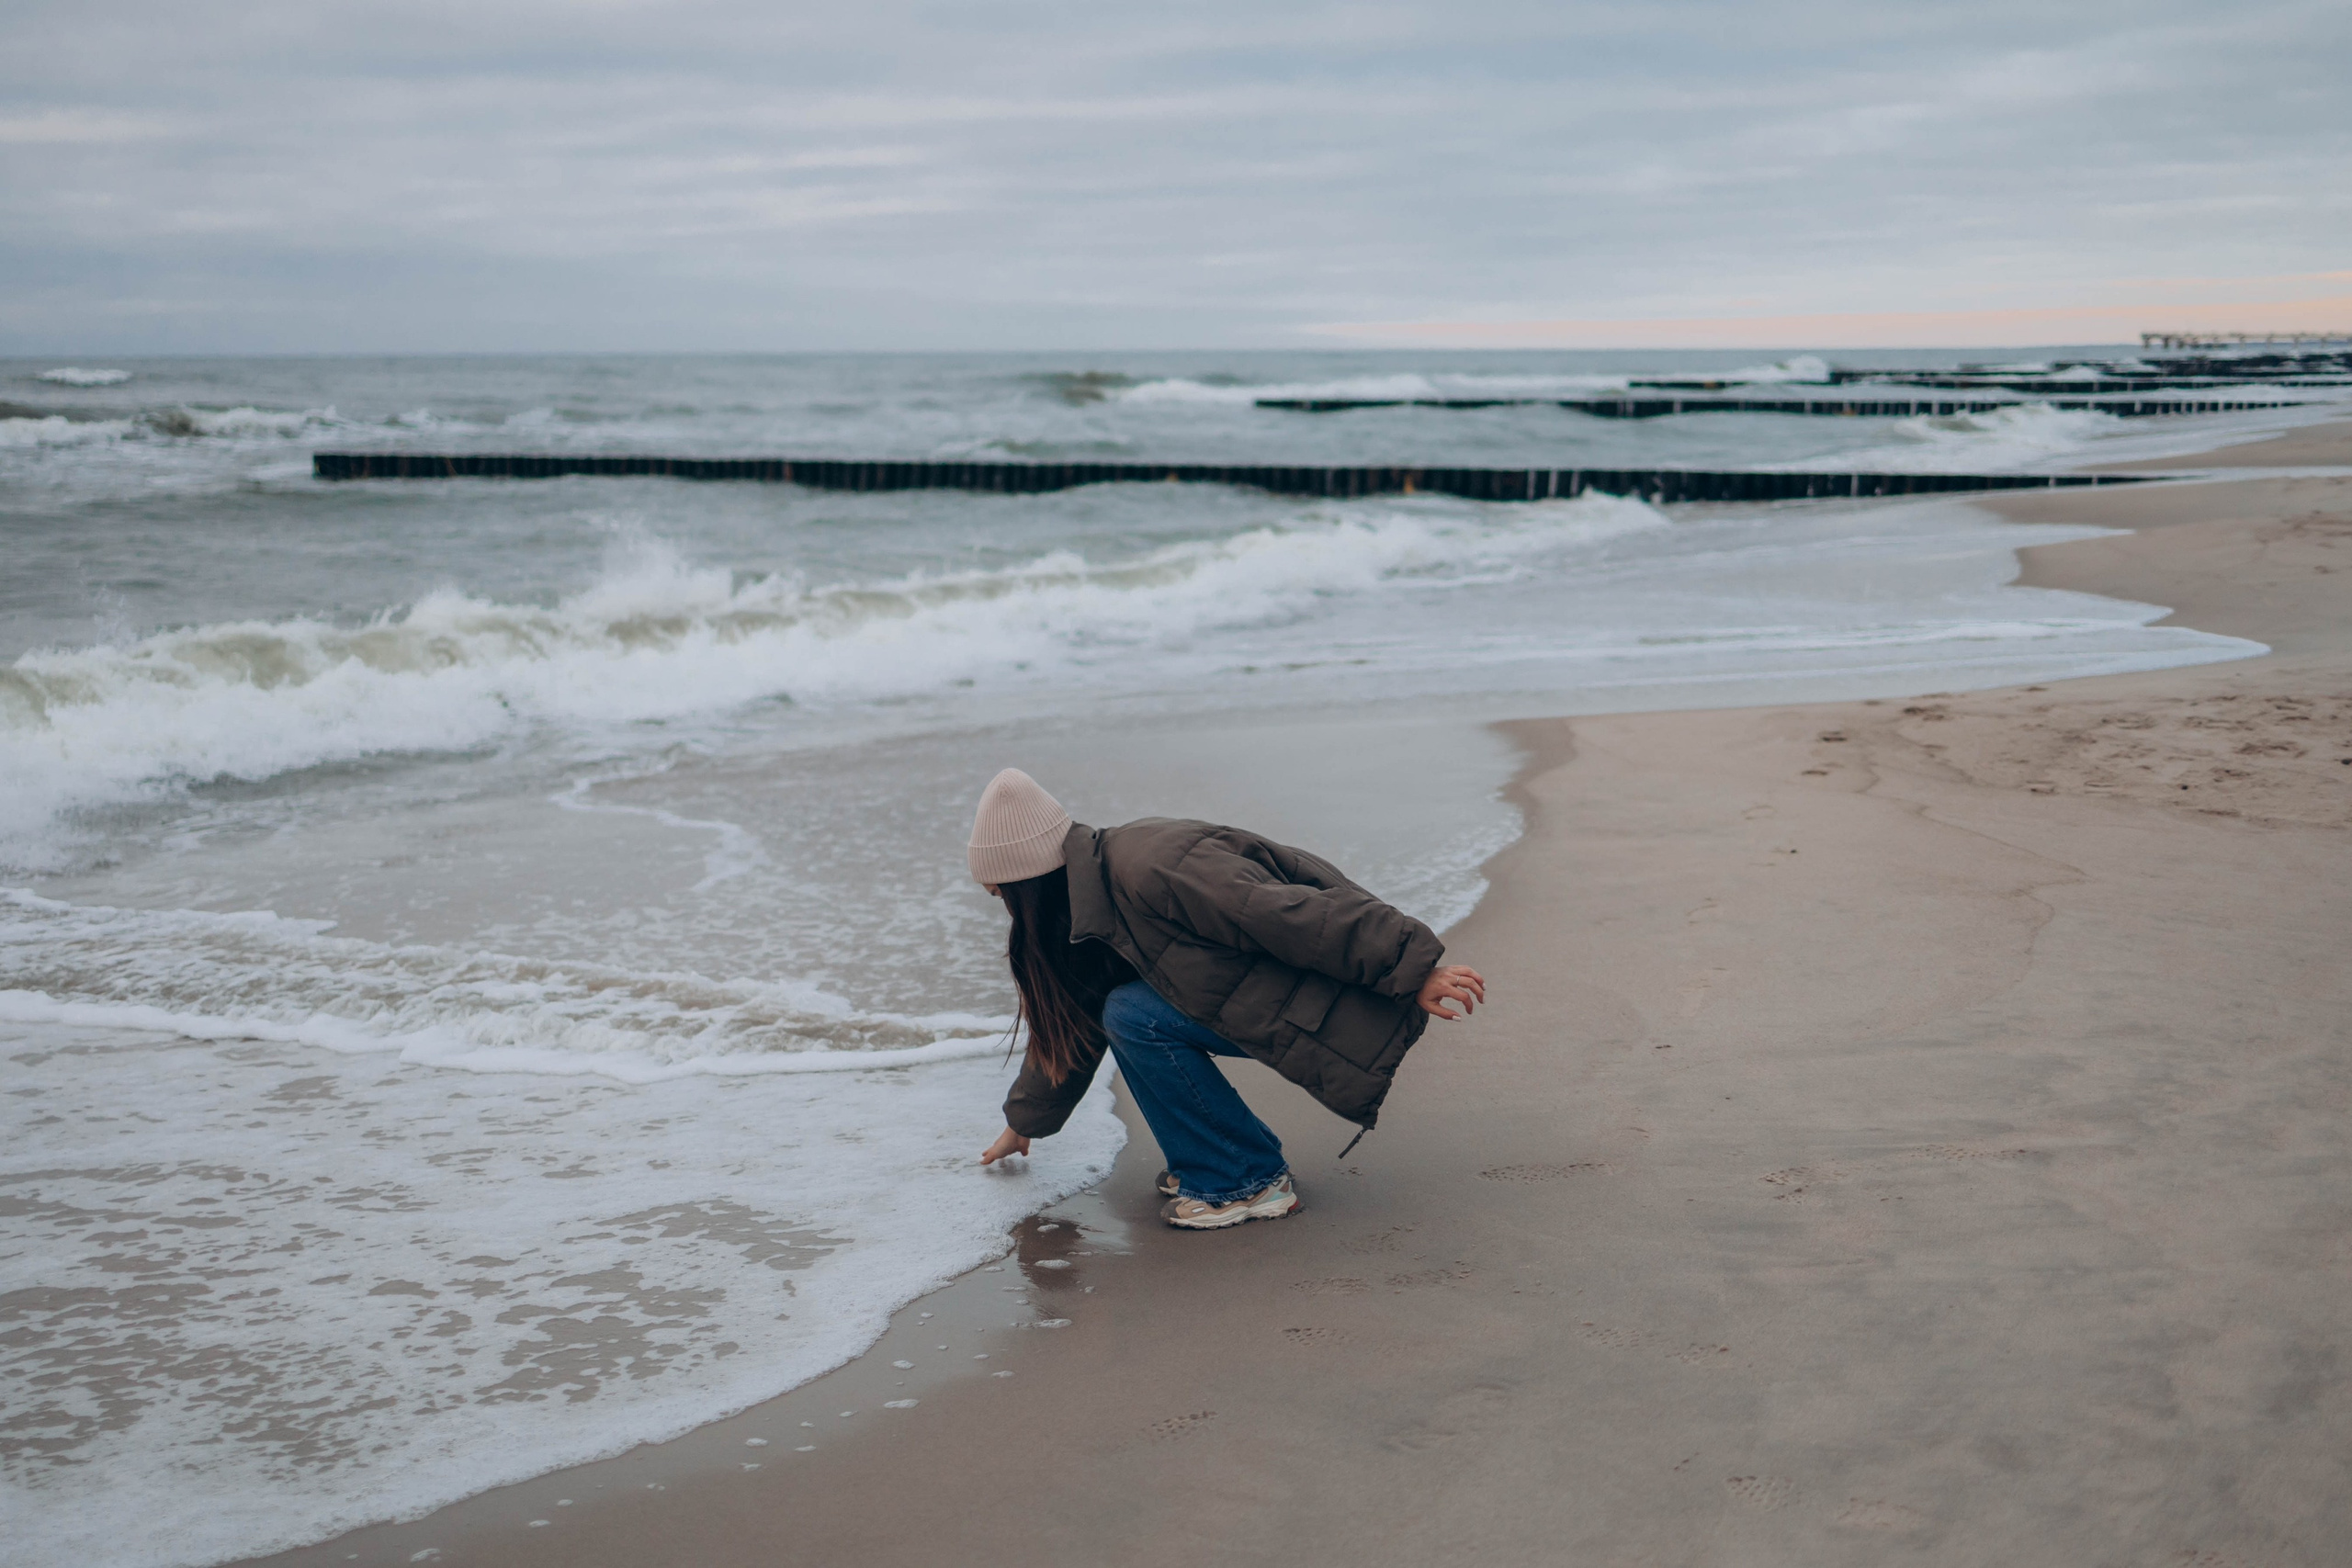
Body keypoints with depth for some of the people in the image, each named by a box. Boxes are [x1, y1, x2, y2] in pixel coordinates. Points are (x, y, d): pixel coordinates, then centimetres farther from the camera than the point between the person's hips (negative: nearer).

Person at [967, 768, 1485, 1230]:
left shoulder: (1148, 871, -23)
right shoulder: (1092, 906, 9)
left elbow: (1293, 916, -25)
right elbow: (1070, 1024, 24)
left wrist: (1414, 971, -24)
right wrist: (1023, 1124, 34)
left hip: (1340, 1008, -9)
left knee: (1136, 1018, -17)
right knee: (1117, 1005, 3)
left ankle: (1251, 1182, -6)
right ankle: (1206, 1159, 12)